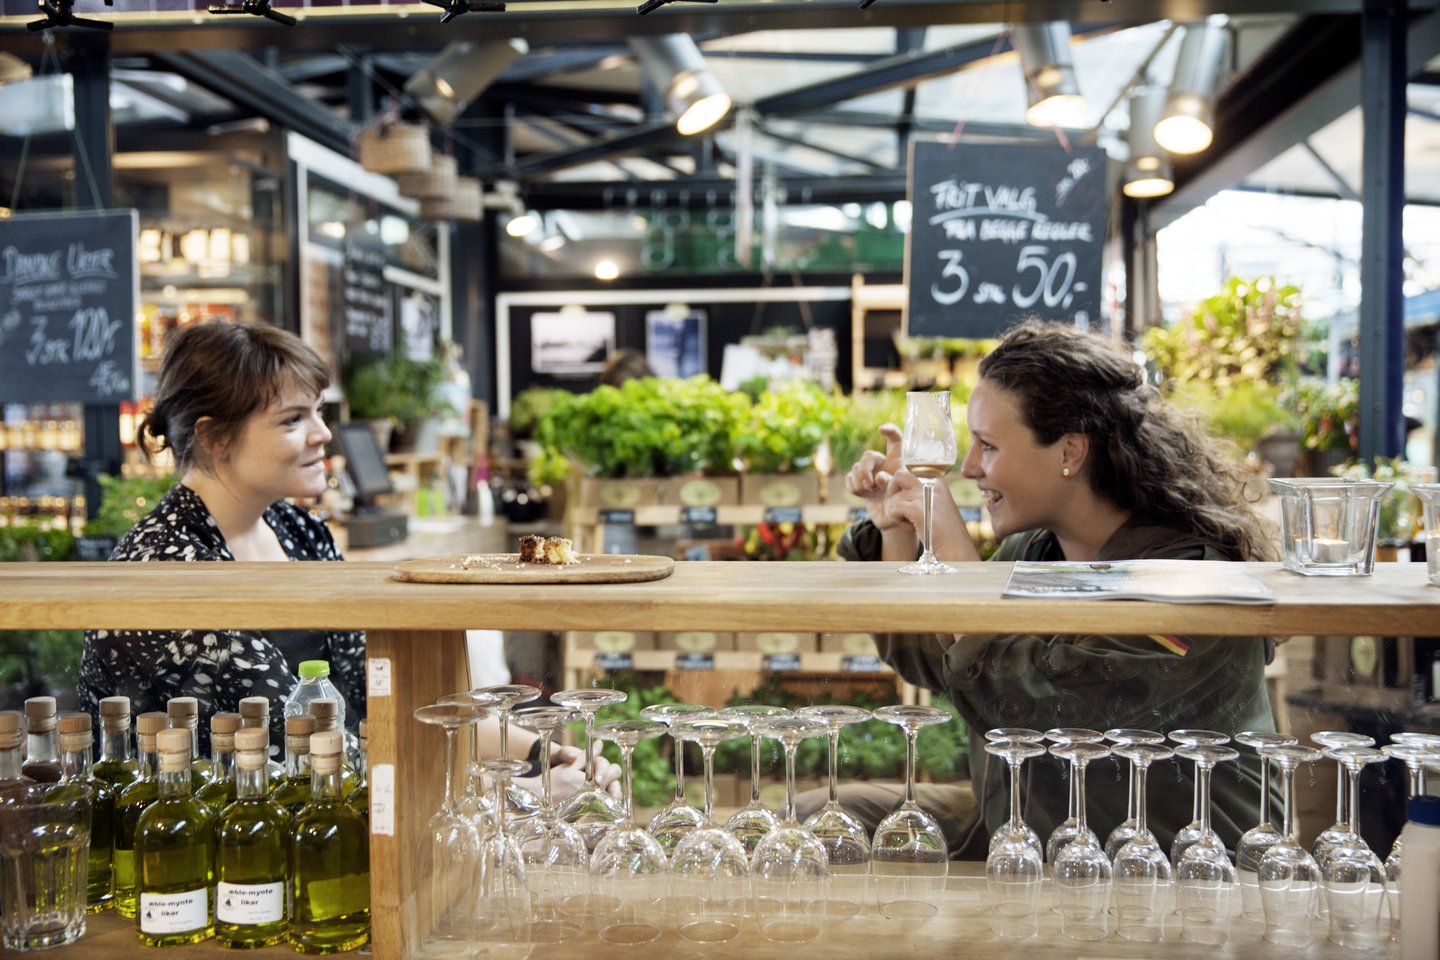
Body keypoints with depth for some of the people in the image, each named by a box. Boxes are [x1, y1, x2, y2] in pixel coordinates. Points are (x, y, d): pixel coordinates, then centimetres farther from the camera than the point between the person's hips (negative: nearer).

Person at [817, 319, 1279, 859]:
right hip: (1014, 844, 8)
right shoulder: (1034, 551, 1)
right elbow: (923, 660, 13)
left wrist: (949, 541, -23)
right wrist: (895, 528, 1)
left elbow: (1023, 705, -29)